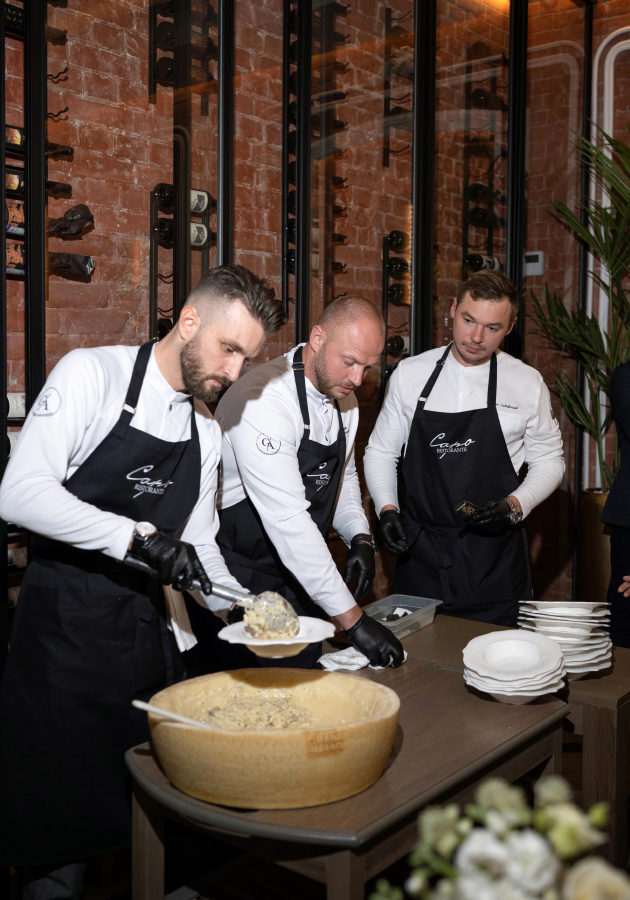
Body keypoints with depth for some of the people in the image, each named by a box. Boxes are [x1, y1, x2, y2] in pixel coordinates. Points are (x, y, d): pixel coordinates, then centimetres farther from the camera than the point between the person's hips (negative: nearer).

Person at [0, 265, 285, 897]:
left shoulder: (206, 433, 9)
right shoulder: (92, 374, -10)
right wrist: (138, 537, -27)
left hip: (147, 629, 6)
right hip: (64, 625, -6)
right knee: (59, 820, 5)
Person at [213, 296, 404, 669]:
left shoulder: (342, 396, 3)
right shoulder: (263, 401, -26)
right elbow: (287, 520, -31)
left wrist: (360, 536, 0)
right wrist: (352, 618, -30)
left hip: (303, 575, 8)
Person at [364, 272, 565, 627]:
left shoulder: (528, 383, 0)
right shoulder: (409, 374, 2)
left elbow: (549, 460, 9)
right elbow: (381, 451, 10)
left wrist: (514, 506, -8)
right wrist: (387, 509, -5)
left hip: (495, 557, -1)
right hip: (420, 552, 1)